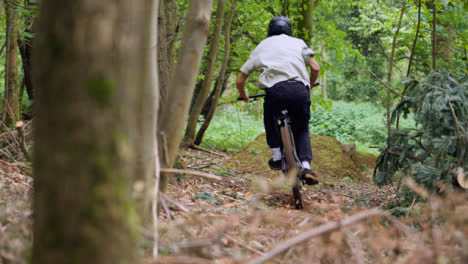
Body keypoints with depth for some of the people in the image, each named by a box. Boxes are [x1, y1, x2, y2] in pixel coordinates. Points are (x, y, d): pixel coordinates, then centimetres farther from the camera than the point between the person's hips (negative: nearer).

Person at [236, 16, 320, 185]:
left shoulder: (261, 47, 27)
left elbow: (240, 80, 27)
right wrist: (309, 86, 35)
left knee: (269, 117, 33)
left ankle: (276, 157, 23)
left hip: (275, 89, 0)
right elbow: (315, 68, 15)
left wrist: (244, 96, 47)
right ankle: (306, 166, 2)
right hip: (300, 90, 0)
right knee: (301, 129, 22)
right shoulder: (298, 43, 26)